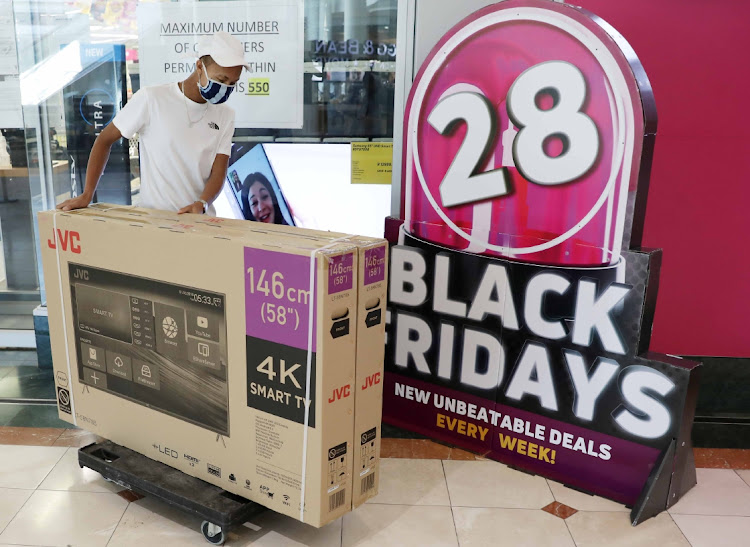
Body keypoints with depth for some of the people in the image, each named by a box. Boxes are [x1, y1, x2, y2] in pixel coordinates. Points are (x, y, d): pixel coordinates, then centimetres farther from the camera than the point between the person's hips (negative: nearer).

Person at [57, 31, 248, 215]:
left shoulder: (225, 115, 7)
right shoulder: (151, 99, -4)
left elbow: (218, 172, -1)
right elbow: (105, 140, 4)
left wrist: (202, 204, -20)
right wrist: (87, 195, -2)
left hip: (200, 218, 4)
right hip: (153, 217, -4)